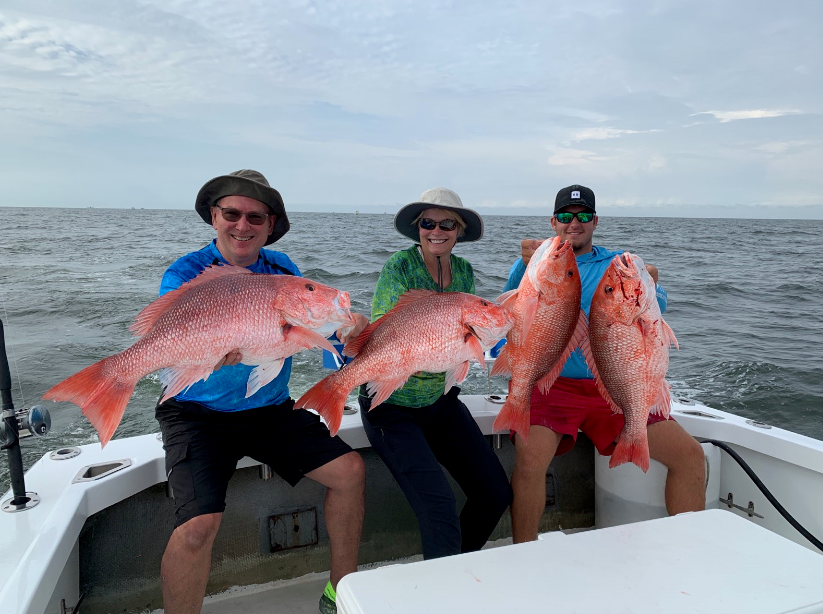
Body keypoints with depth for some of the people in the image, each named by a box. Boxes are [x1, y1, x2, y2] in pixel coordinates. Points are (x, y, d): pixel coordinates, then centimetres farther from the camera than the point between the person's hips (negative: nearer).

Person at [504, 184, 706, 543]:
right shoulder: (535, 261, 9)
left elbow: (655, 310, -1)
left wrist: (647, 288, -25)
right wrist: (527, 265, -32)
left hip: (612, 387, 3)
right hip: (551, 383, -3)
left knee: (690, 454, -7)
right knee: (529, 457, -29)